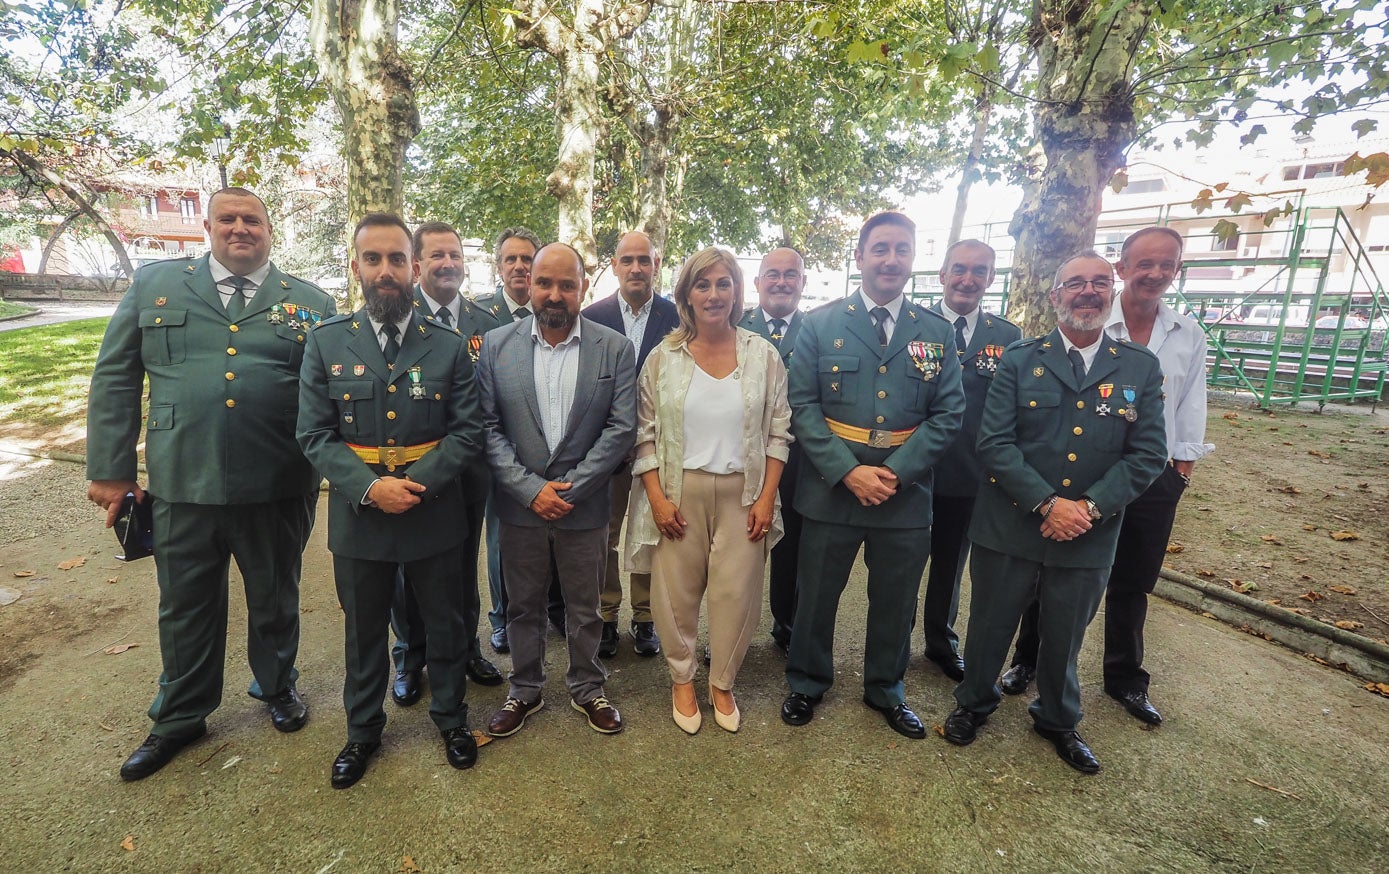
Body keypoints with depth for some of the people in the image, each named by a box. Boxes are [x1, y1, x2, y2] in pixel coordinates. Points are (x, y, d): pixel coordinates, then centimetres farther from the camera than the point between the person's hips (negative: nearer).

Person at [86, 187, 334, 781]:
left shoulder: (310, 303, 4)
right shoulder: (154, 285, 6)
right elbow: (114, 379, 6)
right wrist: (110, 470, 2)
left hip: (277, 488, -1)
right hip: (182, 485, 1)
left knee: (275, 599, 16)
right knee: (186, 607, 17)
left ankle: (277, 687, 41)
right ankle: (180, 718, 38)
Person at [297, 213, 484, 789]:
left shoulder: (449, 346, -2)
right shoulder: (326, 343, 0)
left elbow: (467, 432, -6)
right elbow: (316, 435, -4)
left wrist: (417, 481, -19)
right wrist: (370, 487, -19)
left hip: (435, 516, 0)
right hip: (358, 517, 1)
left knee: (444, 624, 15)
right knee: (363, 631, 19)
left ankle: (451, 718, 39)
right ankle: (363, 731, 42)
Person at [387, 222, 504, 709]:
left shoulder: (486, 323, 3)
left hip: (468, 467, 3)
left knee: (463, 566, 18)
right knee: (409, 568, 14)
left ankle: (465, 647, 37)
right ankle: (410, 658, 35)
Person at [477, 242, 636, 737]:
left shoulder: (615, 349, -5)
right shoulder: (496, 345, -2)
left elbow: (621, 429, -9)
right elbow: (487, 428, -4)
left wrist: (570, 489, -14)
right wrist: (530, 489, -13)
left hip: (584, 506, -1)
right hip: (519, 506, 1)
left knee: (585, 609, 16)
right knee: (523, 607, 18)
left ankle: (587, 689, 39)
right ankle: (525, 691, 40)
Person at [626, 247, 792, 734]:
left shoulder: (764, 356, 1)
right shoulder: (663, 357, -1)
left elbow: (777, 433, 3)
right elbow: (645, 433, 1)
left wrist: (767, 497, -4)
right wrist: (656, 498, -7)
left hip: (742, 492, 1)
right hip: (679, 492, 0)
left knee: (737, 592, 6)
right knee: (676, 591, 8)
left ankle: (722, 684, 31)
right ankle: (681, 679, 34)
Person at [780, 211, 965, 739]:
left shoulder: (936, 332, 4)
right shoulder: (820, 324, -1)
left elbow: (948, 414, 0)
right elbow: (802, 406, -7)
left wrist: (896, 472, -14)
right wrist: (848, 471, -17)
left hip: (906, 493, 2)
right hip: (831, 488, -1)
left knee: (895, 601, 17)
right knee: (816, 596, 13)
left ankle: (885, 690, 41)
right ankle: (807, 683, 37)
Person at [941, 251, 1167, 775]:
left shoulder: (1141, 369, 2)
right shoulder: (1020, 360, -4)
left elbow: (1148, 454, -2)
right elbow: (994, 442, -11)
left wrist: (1091, 506, -16)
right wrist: (1048, 503, -20)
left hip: (1090, 535, 2)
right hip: (1010, 528, -1)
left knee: (1065, 637, 19)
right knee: (990, 627, 14)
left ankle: (1058, 721, 45)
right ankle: (974, 703, 40)